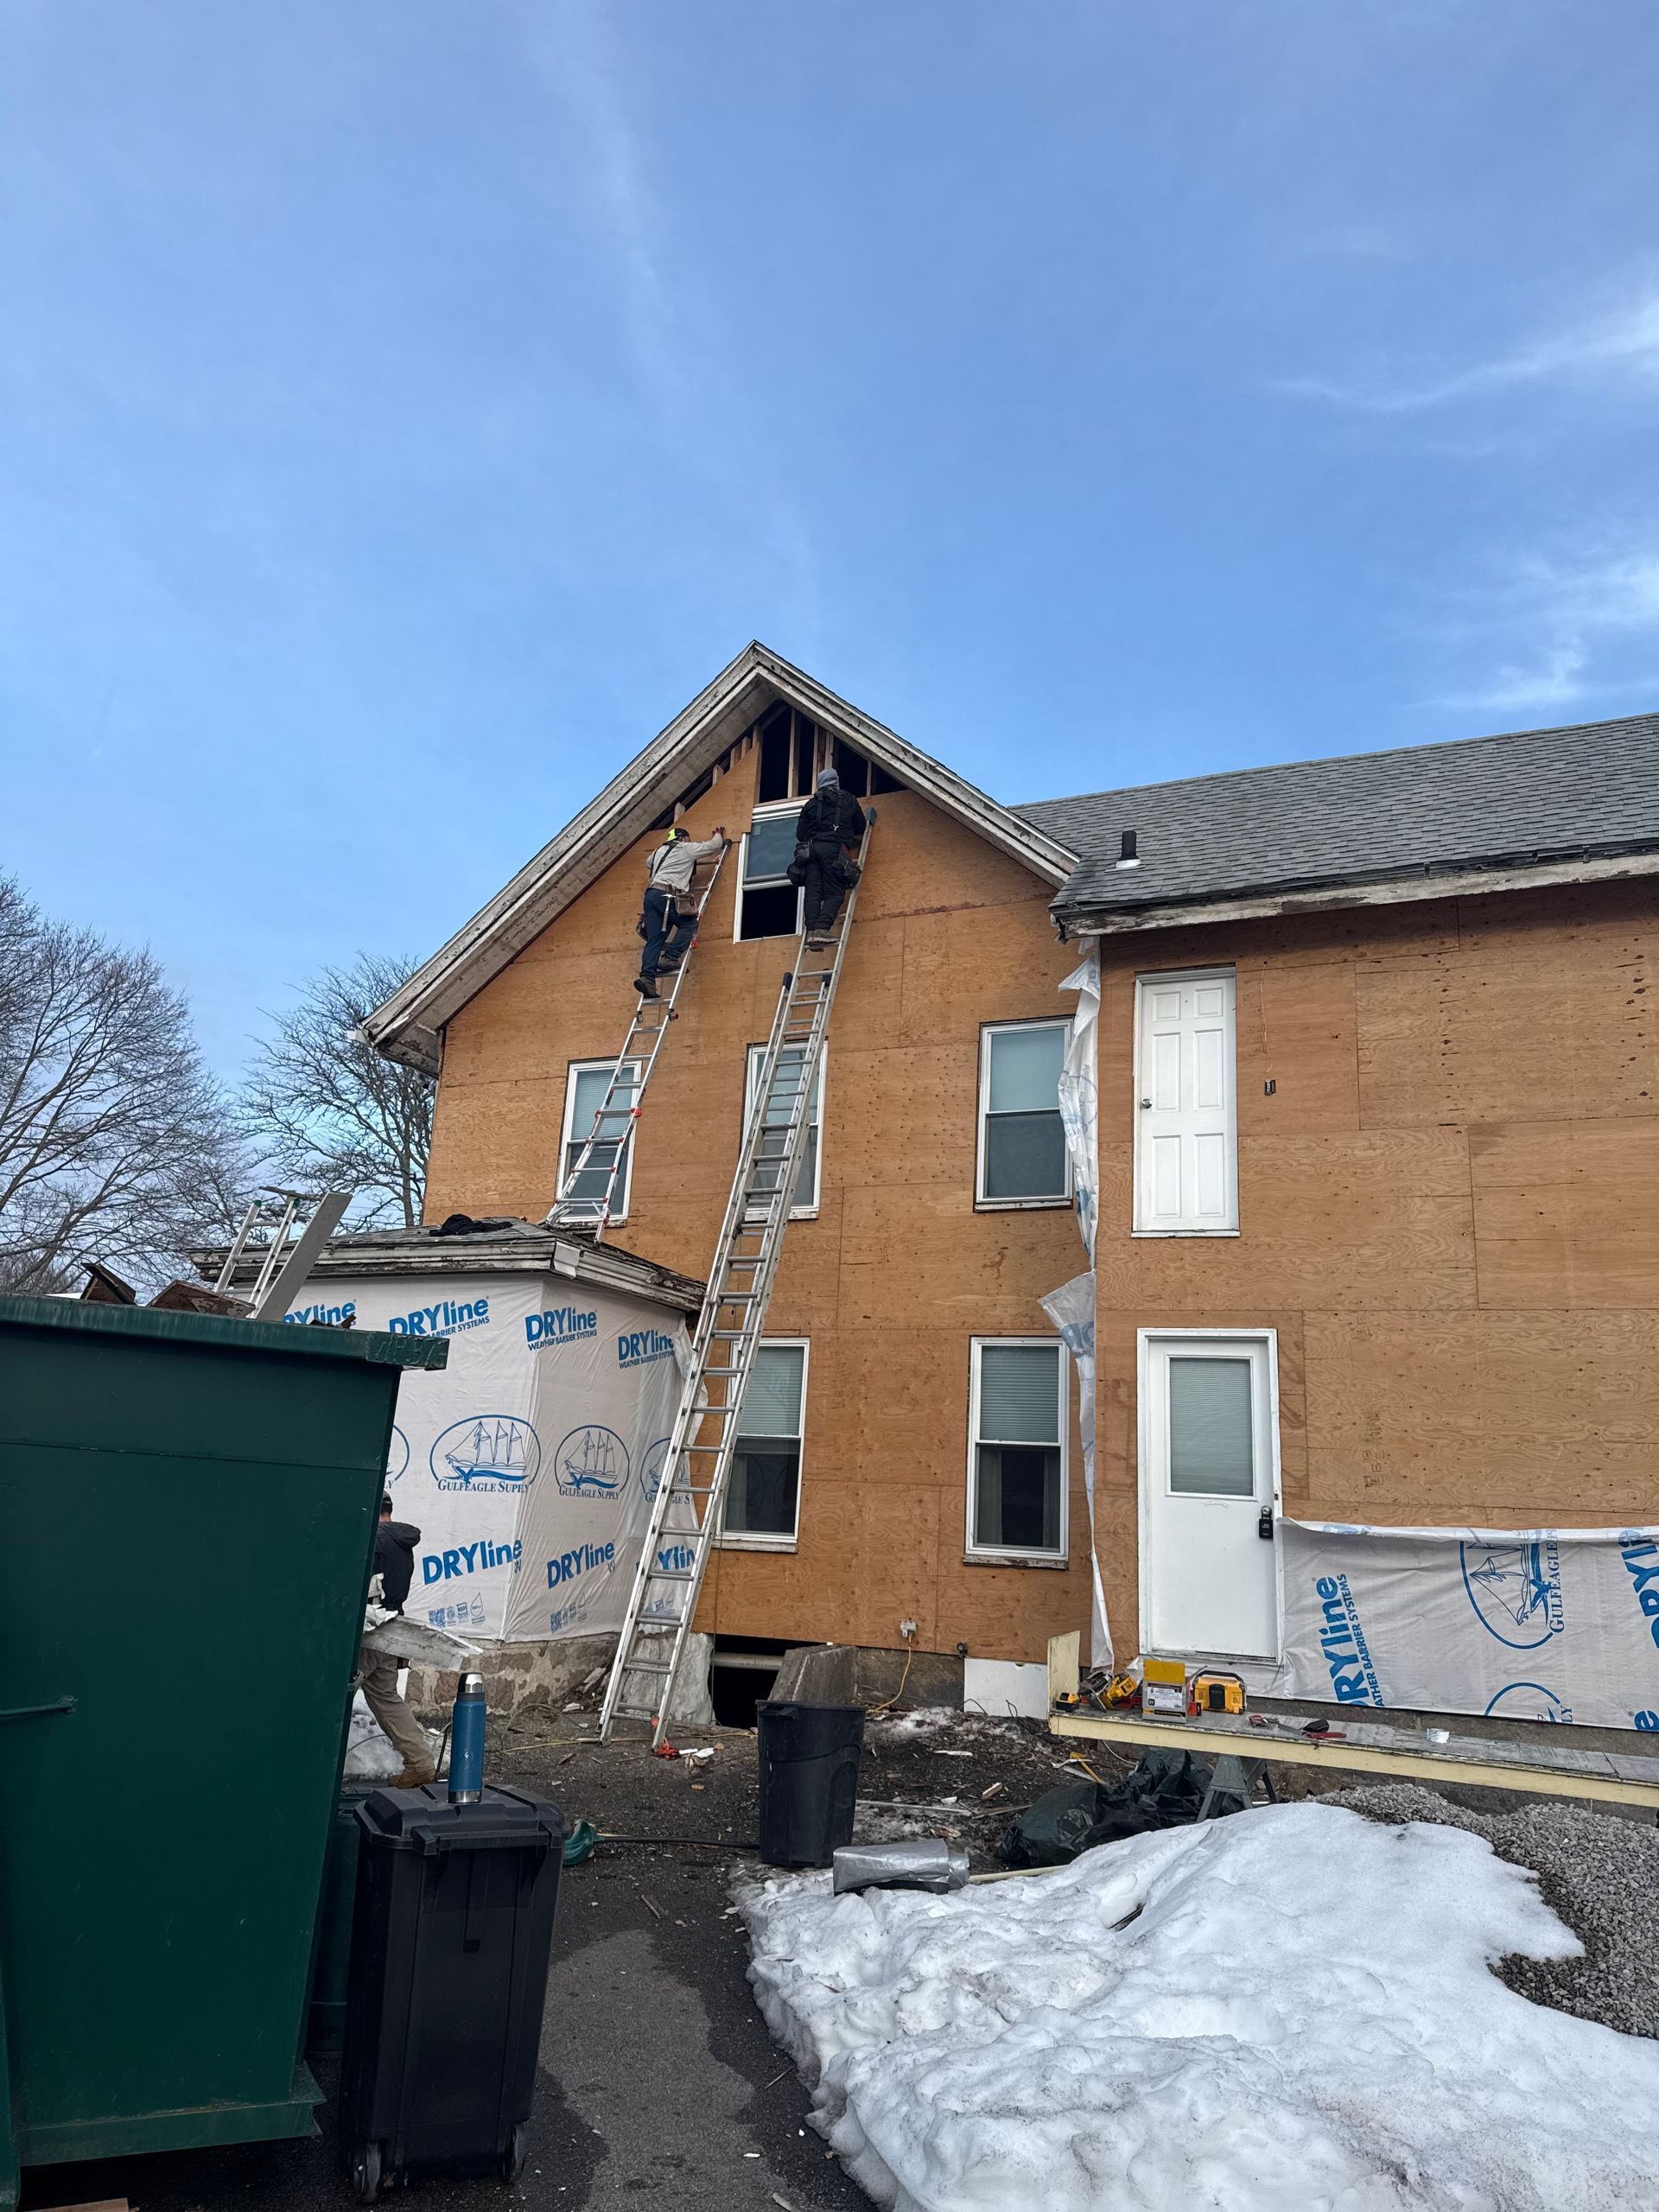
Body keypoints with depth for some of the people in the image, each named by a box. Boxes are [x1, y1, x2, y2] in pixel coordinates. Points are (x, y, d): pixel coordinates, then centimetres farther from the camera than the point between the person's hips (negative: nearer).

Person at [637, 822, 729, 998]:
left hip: (651, 895, 7)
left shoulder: (660, 850, 30)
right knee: (689, 923, 6)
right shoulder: (687, 848, 11)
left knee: (654, 940, -1)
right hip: (667, 896, -7)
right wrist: (719, 835, 43)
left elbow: (648, 863, 52)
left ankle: (647, 976, -18)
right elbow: (713, 845, 21)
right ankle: (670, 958, -13)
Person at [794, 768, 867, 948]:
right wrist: (849, 837, 43)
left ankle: (811, 931, -20)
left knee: (813, 893, -3)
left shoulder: (810, 804, 21)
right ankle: (822, 929, -29)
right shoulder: (849, 800, 19)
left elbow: (800, 833, 18)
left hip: (811, 848, 2)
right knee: (834, 893, -7)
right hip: (834, 848, -2)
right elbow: (861, 829, 25)